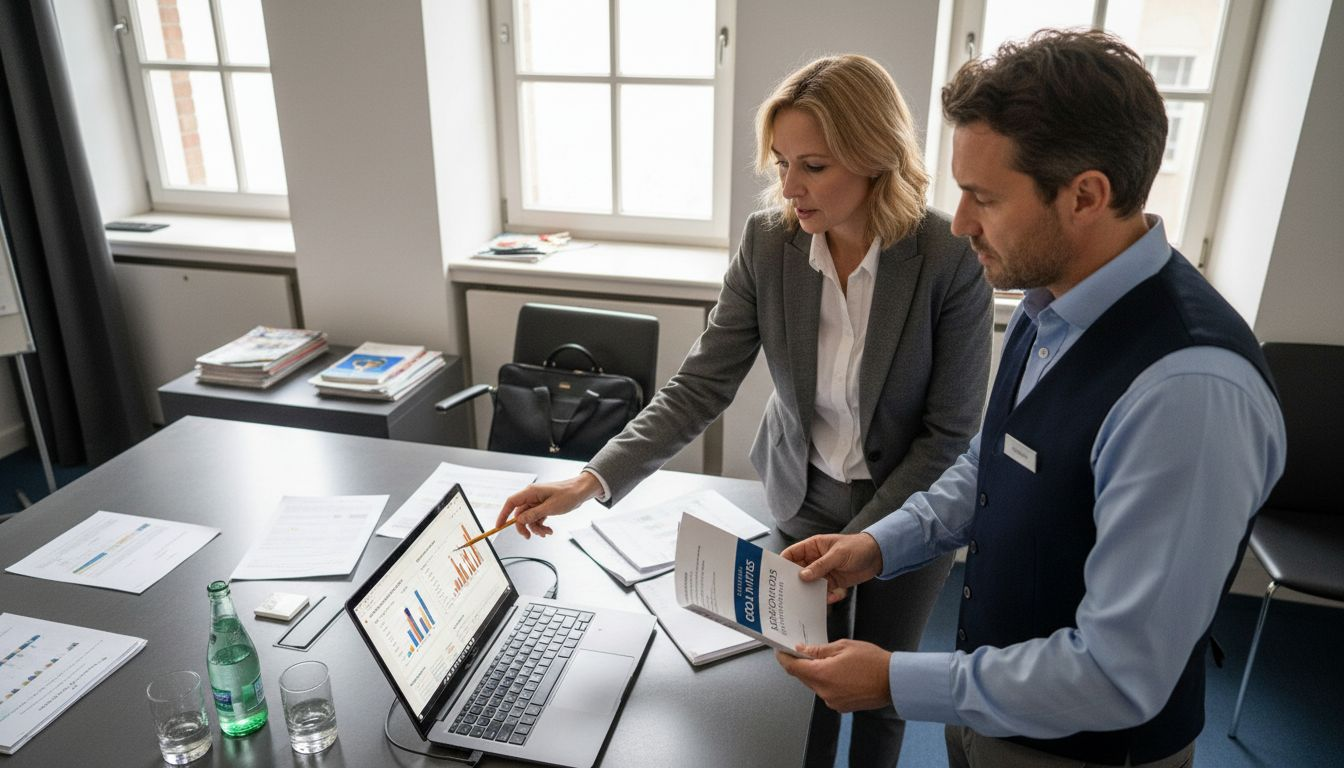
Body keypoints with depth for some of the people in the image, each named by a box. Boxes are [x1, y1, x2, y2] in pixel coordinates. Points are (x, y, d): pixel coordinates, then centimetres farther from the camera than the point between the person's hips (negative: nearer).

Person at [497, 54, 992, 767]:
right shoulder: (767, 240, -16)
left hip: (909, 511, -2)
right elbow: (700, 386, -16)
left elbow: (949, 431, -17)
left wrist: (856, 541, -19)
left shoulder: (953, 260, -24)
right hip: (804, 499, 2)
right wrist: (592, 480, -26)